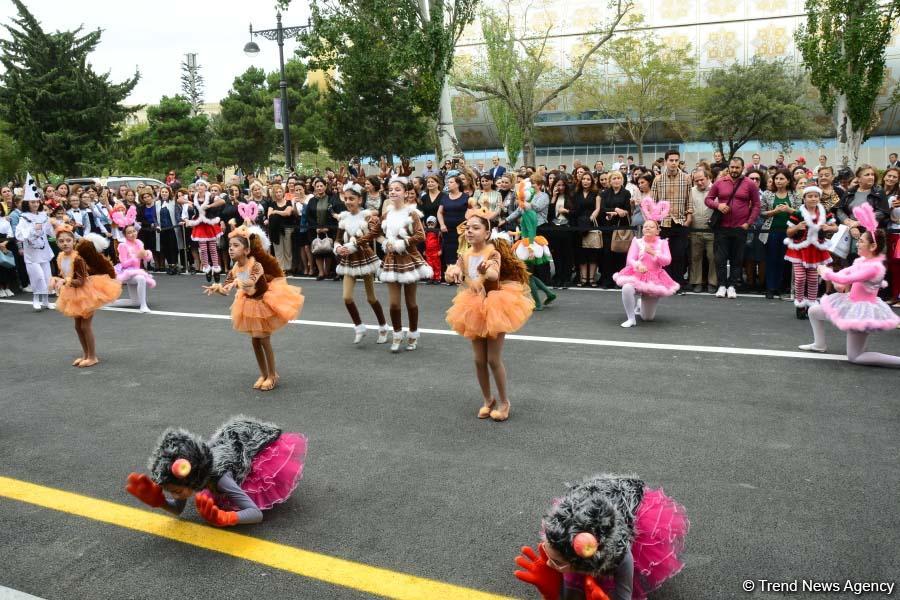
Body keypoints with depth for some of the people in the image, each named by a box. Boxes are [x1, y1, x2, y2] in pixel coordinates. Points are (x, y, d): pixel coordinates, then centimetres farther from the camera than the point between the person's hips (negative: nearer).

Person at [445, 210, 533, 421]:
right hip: (474, 308, 5)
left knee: (494, 360, -1)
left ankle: (504, 402, 18)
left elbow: (495, 274, -37)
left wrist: (486, 270, -61)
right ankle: (487, 399, 28)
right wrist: (453, 271, -30)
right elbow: (450, 276, -6)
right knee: (479, 360, 10)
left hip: (494, 307, -5)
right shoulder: (465, 255, -2)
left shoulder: (493, 253, -18)